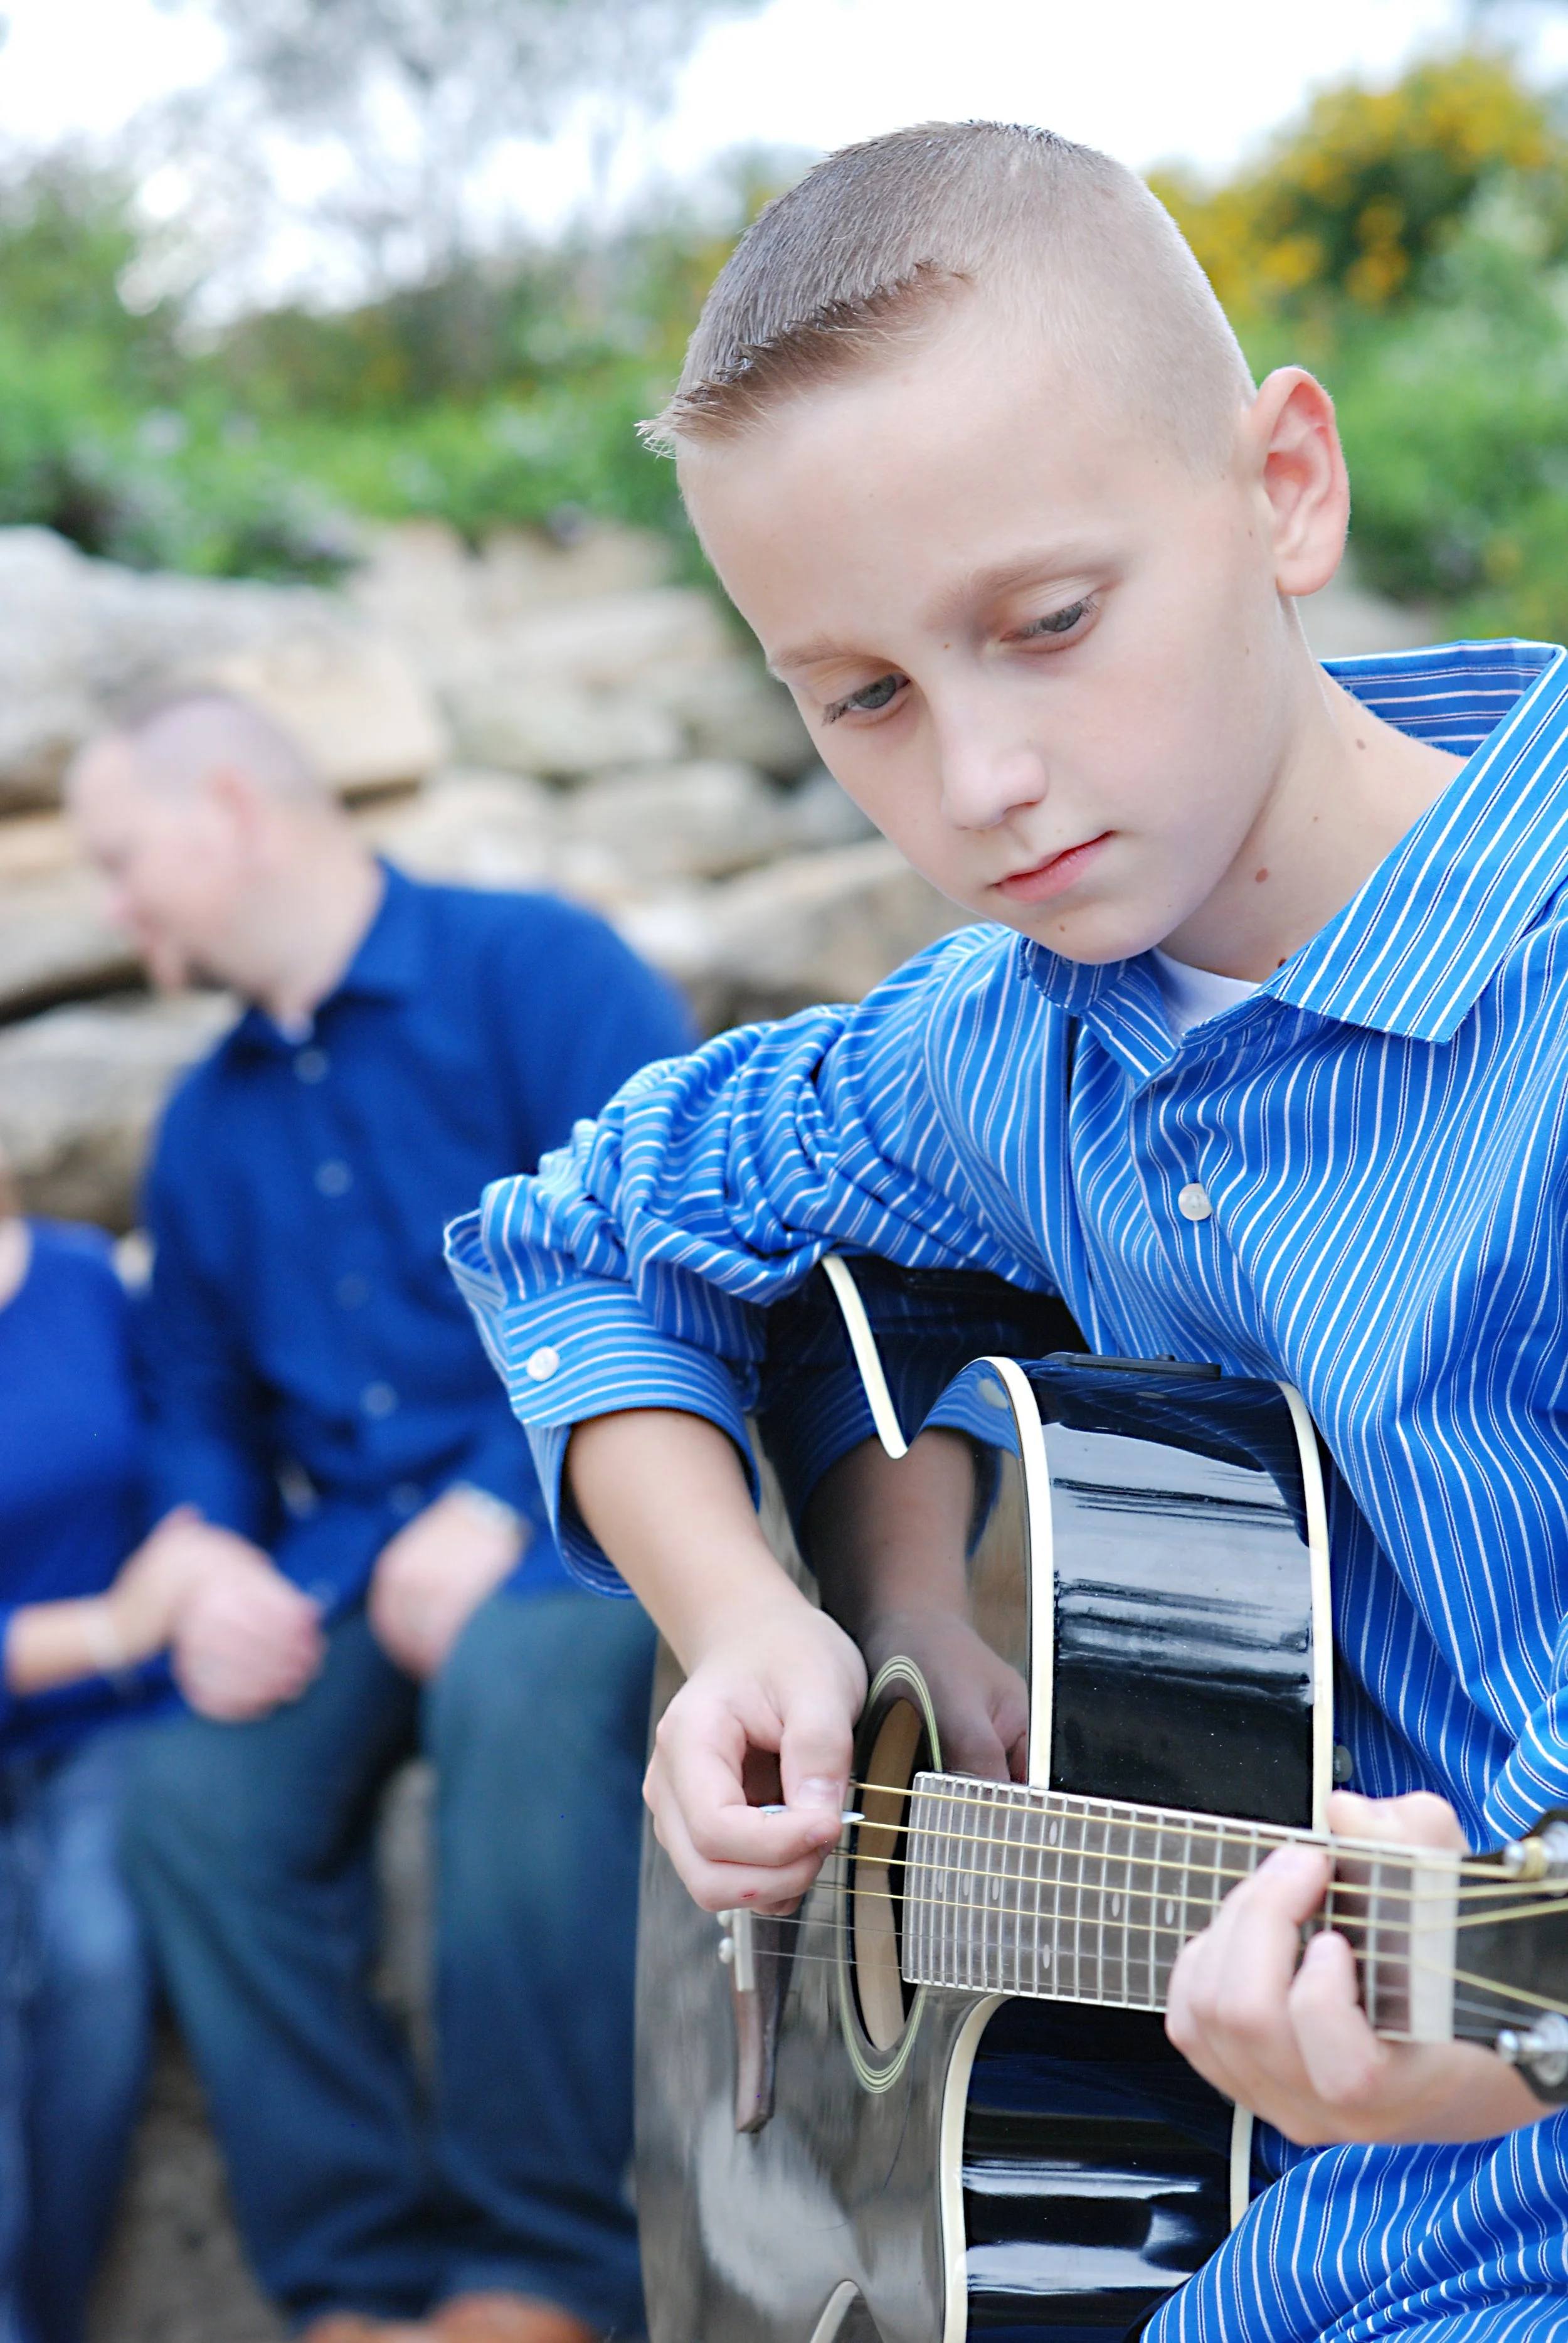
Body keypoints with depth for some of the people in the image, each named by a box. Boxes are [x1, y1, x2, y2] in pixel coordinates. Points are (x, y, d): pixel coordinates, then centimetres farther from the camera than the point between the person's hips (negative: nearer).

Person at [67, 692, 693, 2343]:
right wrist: (214, 1567, -3)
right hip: (353, 1556, 6)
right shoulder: (206, 1124, 18)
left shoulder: (535, 970, -3)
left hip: (590, 1503, -5)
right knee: (190, 1796, -23)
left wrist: (504, 1505, -22)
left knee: (513, 1682, -38)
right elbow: (199, 1398, 21)